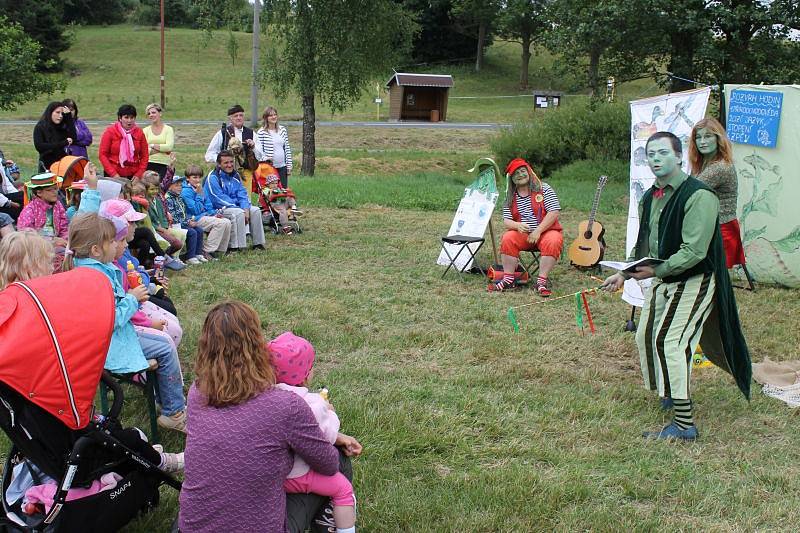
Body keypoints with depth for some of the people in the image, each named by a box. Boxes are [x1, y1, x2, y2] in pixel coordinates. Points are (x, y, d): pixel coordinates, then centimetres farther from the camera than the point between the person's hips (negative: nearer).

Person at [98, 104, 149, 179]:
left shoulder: (139, 133, 6)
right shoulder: (110, 131, 0)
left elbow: (144, 156, 8)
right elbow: (103, 154, -2)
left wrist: (138, 175, -3)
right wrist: (113, 174, -11)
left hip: (133, 176, 2)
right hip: (113, 176, -2)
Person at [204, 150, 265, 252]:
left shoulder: (235, 175, 11)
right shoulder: (213, 178, -14)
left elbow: (242, 194, 6)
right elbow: (219, 199, -19)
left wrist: (246, 209, -15)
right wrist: (241, 209, -21)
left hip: (236, 207, 8)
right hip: (218, 209, -8)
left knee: (256, 210, -7)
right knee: (238, 213, -32)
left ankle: (258, 243, -2)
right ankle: (235, 246, -31)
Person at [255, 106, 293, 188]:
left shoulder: (283, 130, 10)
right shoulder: (262, 132, -4)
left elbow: (287, 149, 12)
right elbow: (258, 149, -7)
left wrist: (289, 166, 9)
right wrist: (265, 158, -26)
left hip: (282, 166, 4)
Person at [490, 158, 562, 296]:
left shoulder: (544, 189, -1)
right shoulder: (510, 197, 9)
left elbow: (554, 212, -11)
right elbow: (506, 221, 1)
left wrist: (538, 231, -18)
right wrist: (518, 226, -23)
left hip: (546, 231, -3)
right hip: (523, 234, 3)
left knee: (553, 242, -35)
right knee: (507, 239, -27)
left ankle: (542, 281, -31)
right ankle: (508, 279, -24)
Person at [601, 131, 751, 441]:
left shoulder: (698, 196, -20)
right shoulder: (649, 198, 7)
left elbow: (693, 251, -26)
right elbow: (643, 243, 19)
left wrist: (655, 270, -28)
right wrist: (624, 273, 8)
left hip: (693, 282, -9)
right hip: (661, 280, 9)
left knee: (670, 342, -19)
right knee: (645, 337, 15)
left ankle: (685, 424, -16)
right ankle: (675, 394, 38)